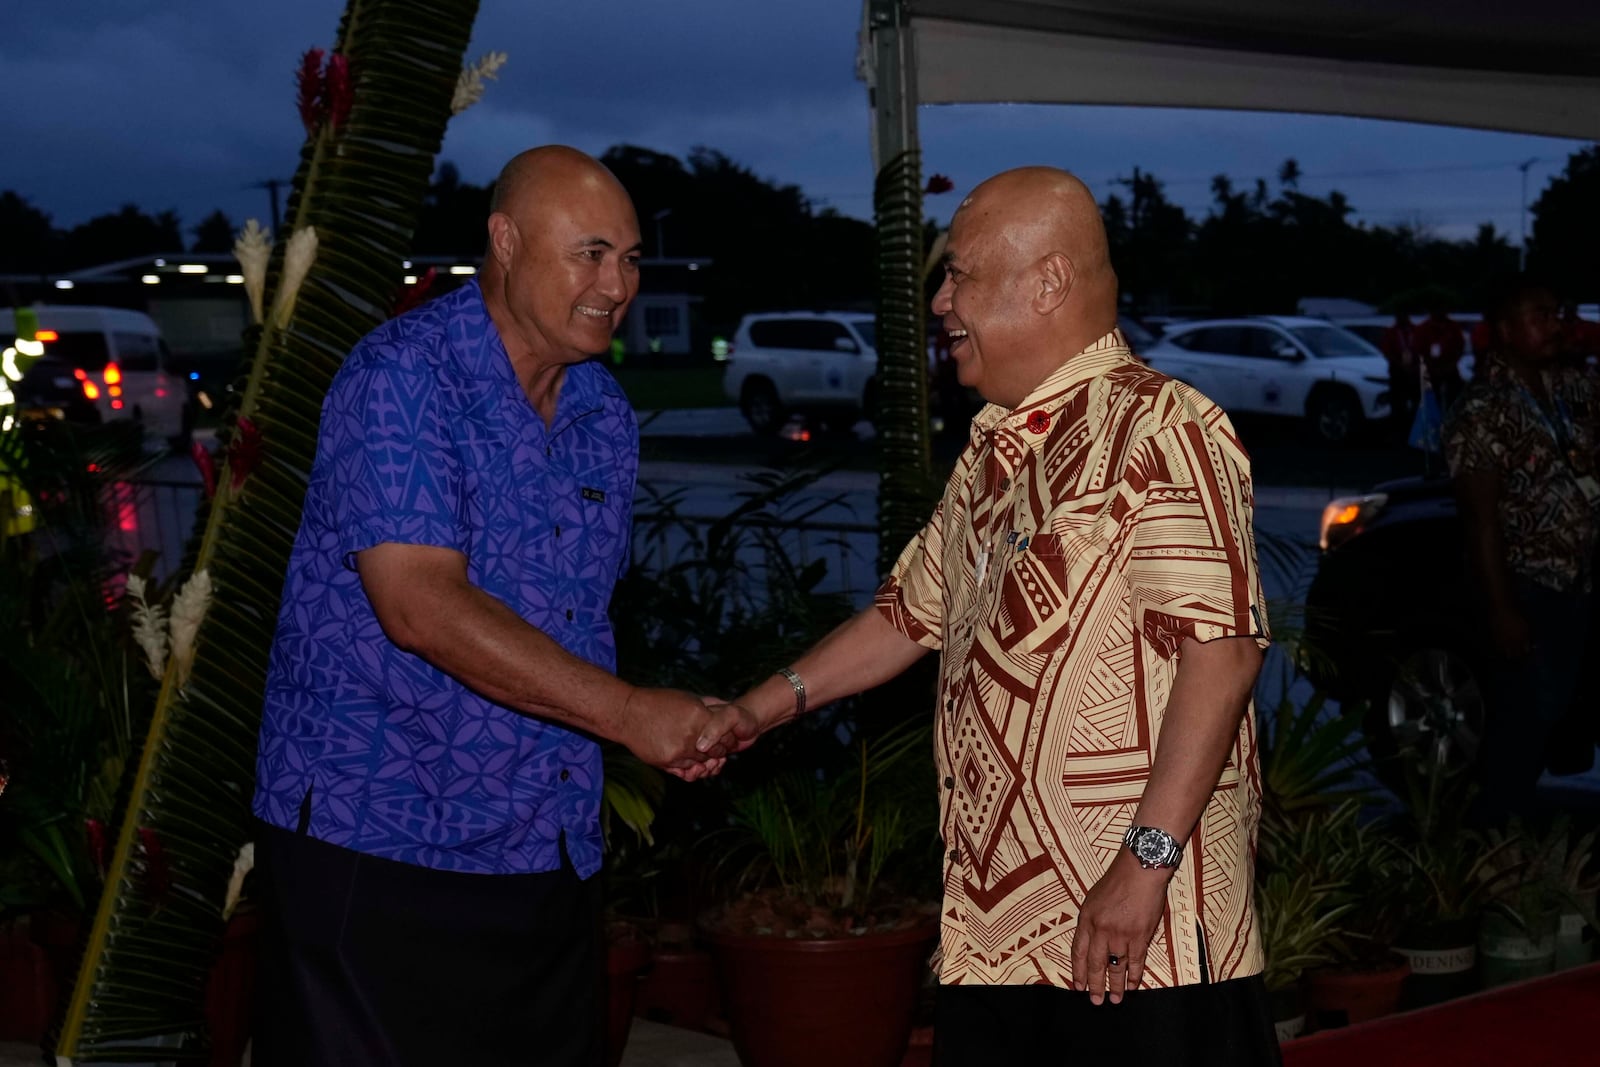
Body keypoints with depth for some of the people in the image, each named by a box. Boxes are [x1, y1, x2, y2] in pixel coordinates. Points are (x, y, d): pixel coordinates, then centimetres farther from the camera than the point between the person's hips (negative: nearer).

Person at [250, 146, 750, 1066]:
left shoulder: (606, 417, 11)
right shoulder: (402, 378, -13)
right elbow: (423, 609, -24)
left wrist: (679, 732, 7)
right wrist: (629, 714, -25)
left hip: (548, 852, 7)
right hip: (377, 842, -7)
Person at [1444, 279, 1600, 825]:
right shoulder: (1482, 410, -13)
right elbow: (1481, 518, -15)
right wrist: (1501, 610, -18)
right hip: (1526, 583, -7)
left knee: (1555, 706, 12)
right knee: (1529, 709, -5)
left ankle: (1514, 817, 25)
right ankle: (1492, 828, 7)